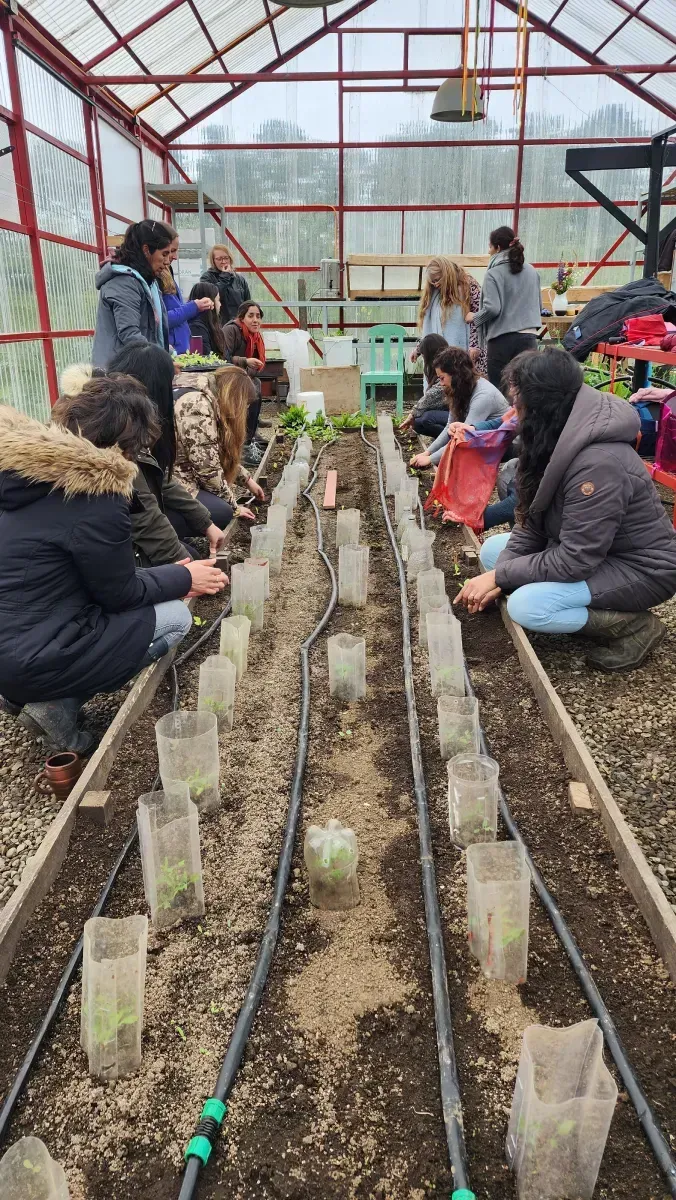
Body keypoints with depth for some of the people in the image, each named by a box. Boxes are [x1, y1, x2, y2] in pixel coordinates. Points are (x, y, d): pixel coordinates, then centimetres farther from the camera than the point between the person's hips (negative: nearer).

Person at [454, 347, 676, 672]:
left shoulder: (598, 463, -32)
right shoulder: (556, 442, -2)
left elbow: (575, 561, -30)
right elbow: (532, 523, 1)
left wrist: (500, 576, -20)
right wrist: (499, 576, -12)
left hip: (640, 568, -10)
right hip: (594, 551, 10)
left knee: (526, 606, -26)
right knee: (493, 550, 3)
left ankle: (633, 626, -5)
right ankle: (603, 611, 6)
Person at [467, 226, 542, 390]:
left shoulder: (493, 273, -8)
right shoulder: (532, 271, 10)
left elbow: (492, 308, -16)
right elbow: (539, 306, 17)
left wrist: (474, 318, 1)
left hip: (502, 339, -5)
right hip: (529, 337, 5)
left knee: (498, 388, 3)